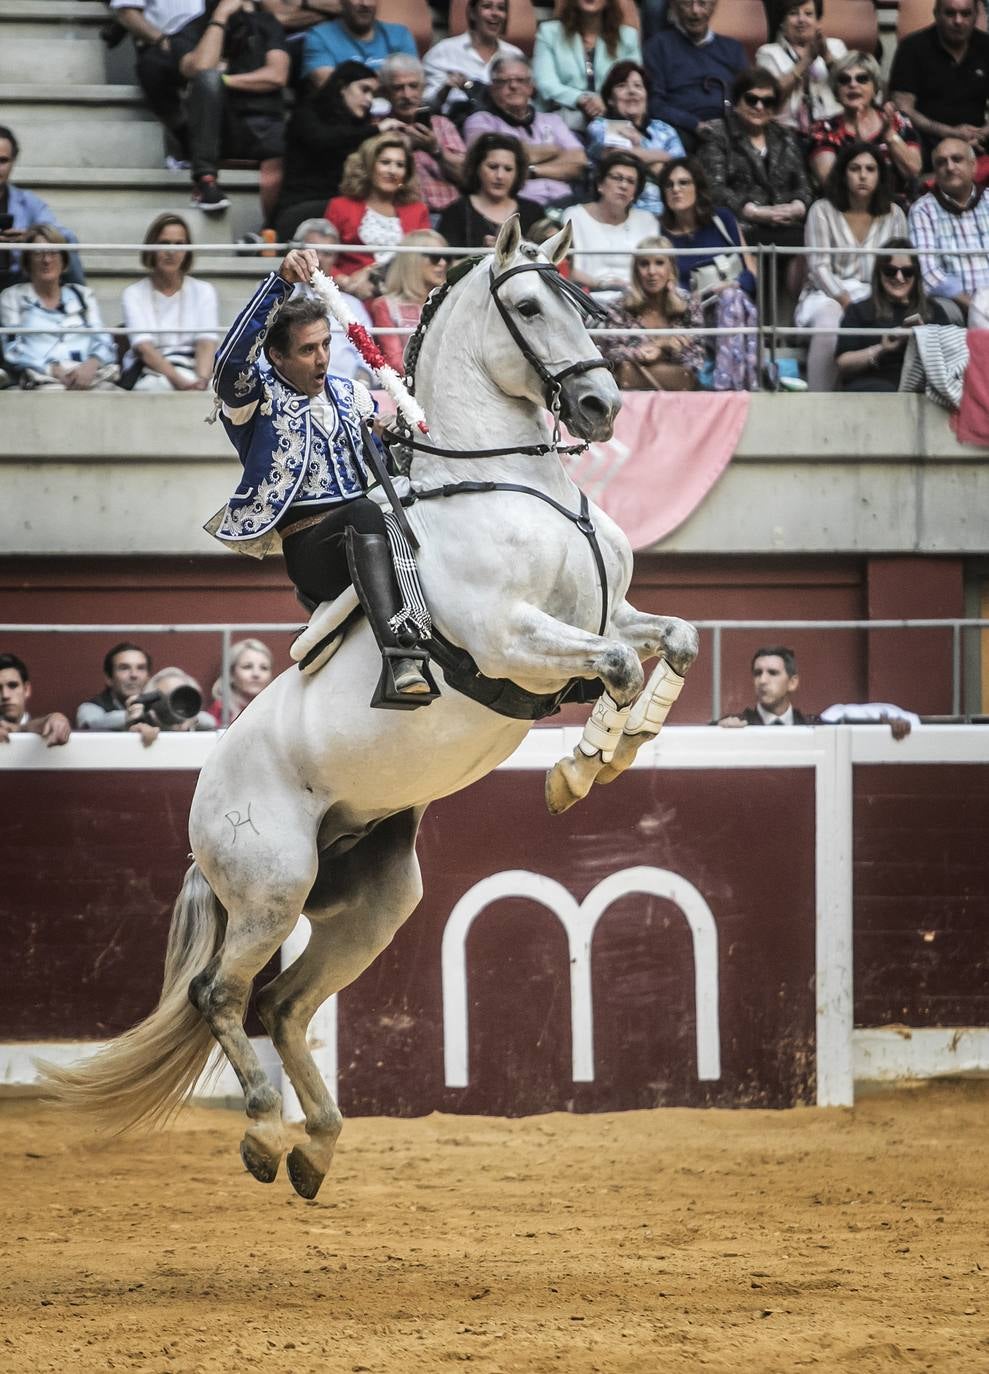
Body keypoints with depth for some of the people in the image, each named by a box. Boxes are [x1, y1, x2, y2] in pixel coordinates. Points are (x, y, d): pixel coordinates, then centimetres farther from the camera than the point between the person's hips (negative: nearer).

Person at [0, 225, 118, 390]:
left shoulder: (83, 295, 25)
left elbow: (103, 342, 14)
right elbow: (13, 351, 5)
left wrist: (91, 364, -11)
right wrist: (53, 370, -13)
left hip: (91, 376, 2)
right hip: (44, 380, -2)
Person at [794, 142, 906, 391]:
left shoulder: (893, 215, 13)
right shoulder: (822, 211, 4)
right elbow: (819, 267, -4)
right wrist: (847, 301, -18)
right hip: (828, 294, -2)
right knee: (828, 324, -39)